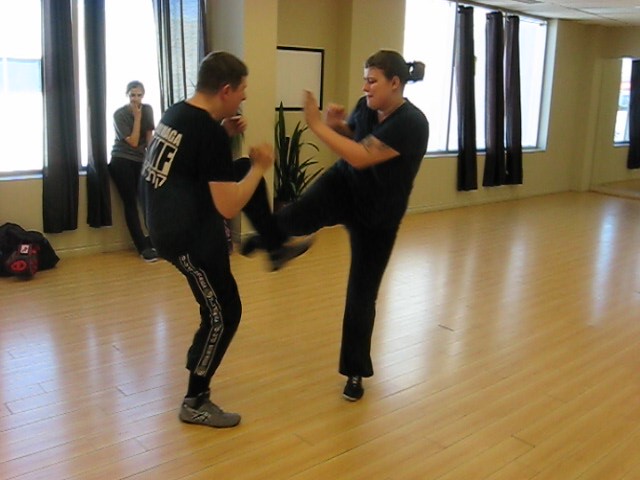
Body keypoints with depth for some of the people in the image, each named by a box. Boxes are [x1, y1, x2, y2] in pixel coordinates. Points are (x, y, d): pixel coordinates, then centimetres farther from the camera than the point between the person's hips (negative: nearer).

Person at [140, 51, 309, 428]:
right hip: (190, 236, -9)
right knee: (223, 314, 3)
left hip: (174, 222, 9)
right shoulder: (209, 132, -26)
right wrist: (260, 166, -13)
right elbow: (229, 208, -27)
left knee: (244, 171, 17)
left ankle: (278, 246, 31)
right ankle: (195, 403, 18)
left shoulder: (175, 114, 2)